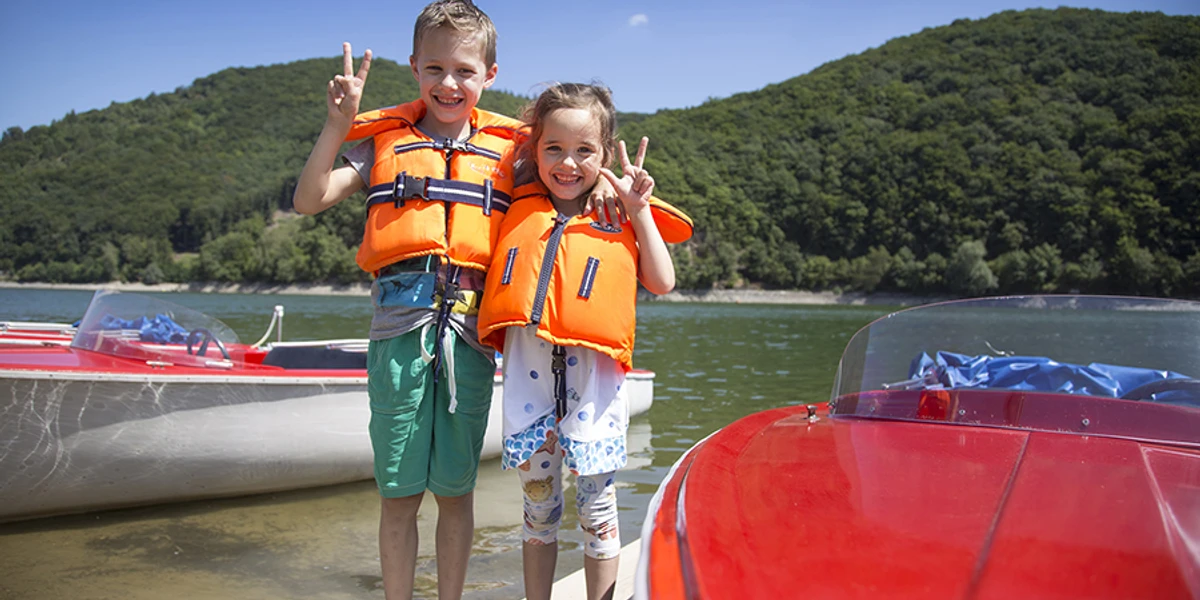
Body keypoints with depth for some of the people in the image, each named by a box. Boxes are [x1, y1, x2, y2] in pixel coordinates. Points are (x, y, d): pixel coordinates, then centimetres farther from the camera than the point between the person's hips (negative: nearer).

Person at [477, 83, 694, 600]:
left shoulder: (620, 219, 7)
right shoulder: (518, 210, 11)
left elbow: (662, 283, 1)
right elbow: (492, 277, 16)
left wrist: (639, 210, -3)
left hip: (592, 375, -2)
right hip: (528, 370, 2)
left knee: (596, 506, 7)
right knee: (538, 505, 14)